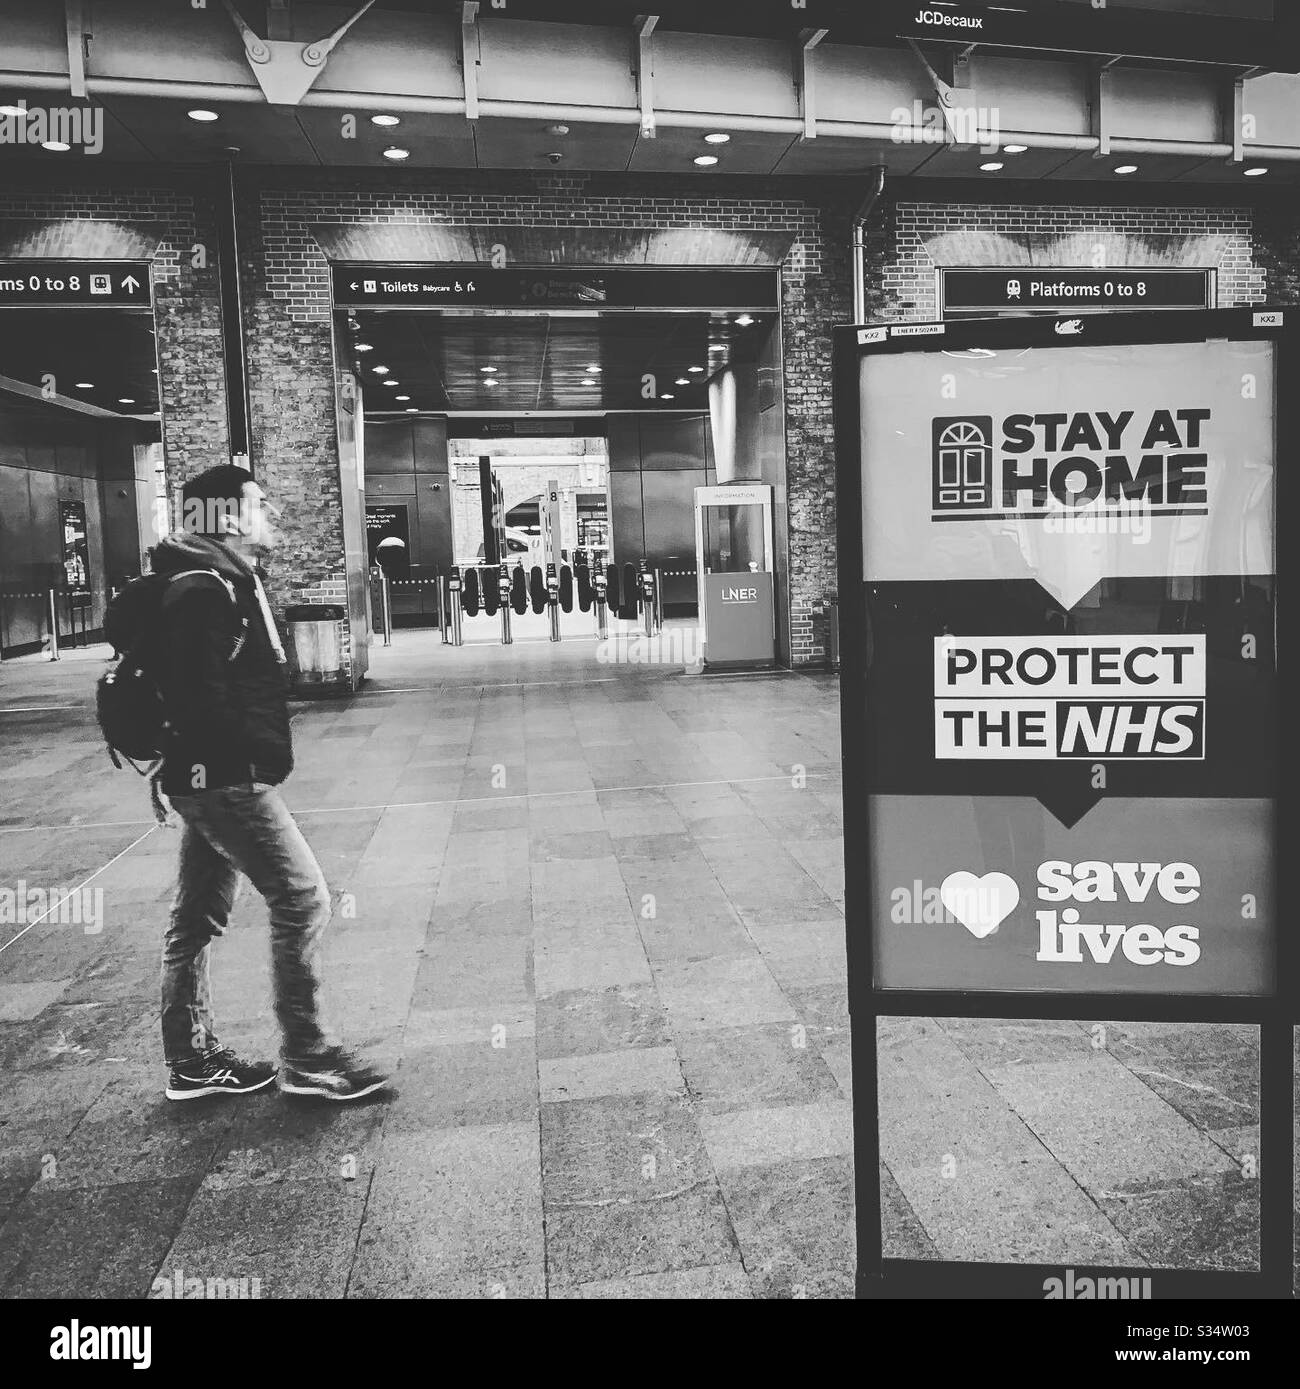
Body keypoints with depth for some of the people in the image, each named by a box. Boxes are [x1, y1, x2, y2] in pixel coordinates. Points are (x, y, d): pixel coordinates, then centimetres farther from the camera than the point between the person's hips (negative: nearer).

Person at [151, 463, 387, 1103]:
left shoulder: (225, 580, 16)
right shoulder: (206, 588, -17)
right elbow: (201, 699, -24)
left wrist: (261, 751, 9)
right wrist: (267, 752, -16)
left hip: (210, 779, 11)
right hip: (225, 778, -11)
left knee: (197, 918, 15)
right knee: (301, 898, -6)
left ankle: (192, 1063, 26)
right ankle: (306, 1060, 4)